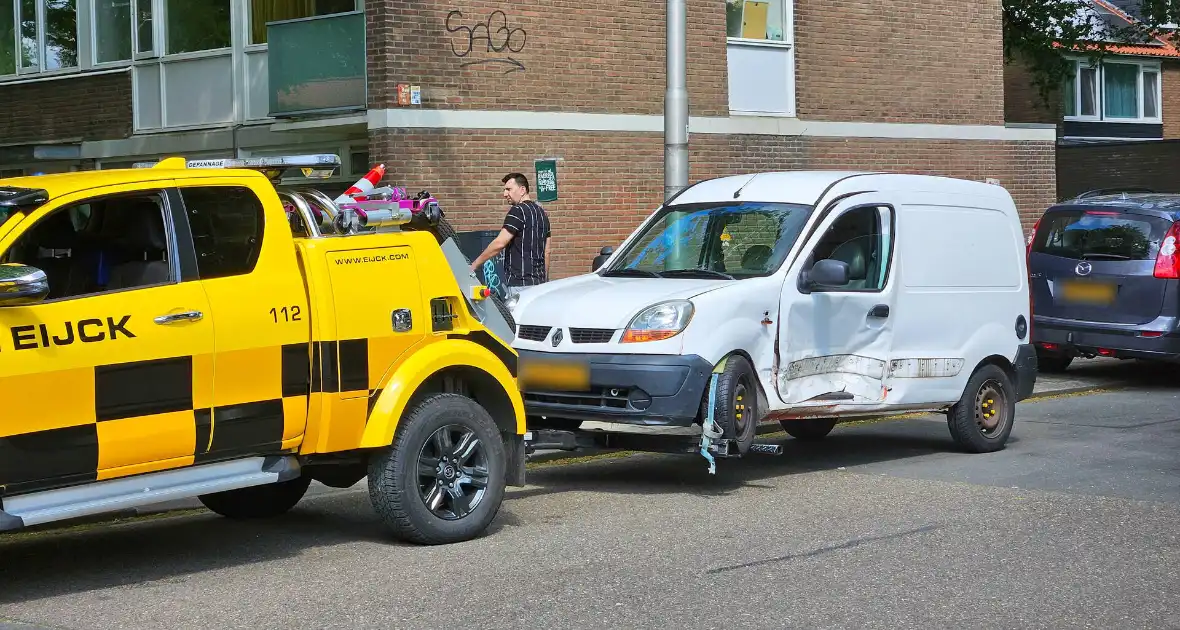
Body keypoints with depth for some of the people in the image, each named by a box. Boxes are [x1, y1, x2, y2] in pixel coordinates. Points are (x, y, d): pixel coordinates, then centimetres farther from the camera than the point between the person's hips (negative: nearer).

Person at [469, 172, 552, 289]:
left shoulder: (518, 211, -11)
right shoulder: (542, 212, 17)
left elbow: (499, 243, -17)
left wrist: (475, 264, -10)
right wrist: (545, 280, 24)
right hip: (539, 281, 9)